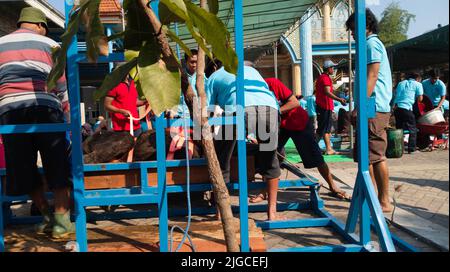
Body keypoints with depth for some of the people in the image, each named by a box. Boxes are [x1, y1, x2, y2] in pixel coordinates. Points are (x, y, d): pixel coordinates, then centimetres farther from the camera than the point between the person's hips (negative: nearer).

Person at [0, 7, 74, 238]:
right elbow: (64, 86, 11)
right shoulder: (49, 44, 14)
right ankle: (62, 221, 2)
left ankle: (48, 217, 17)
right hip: (45, 107, -2)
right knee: (57, 166, 4)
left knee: (23, 168, 11)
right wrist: (70, 119, 17)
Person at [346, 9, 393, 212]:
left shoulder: (372, 44, -8)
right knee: (367, 155, 14)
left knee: (375, 156, -7)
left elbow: (371, 77, -18)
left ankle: (384, 202, 0)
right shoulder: (372, 44, 23)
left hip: (374, 108, -10)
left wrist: (361, 106, -21)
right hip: (374, 108, 10)